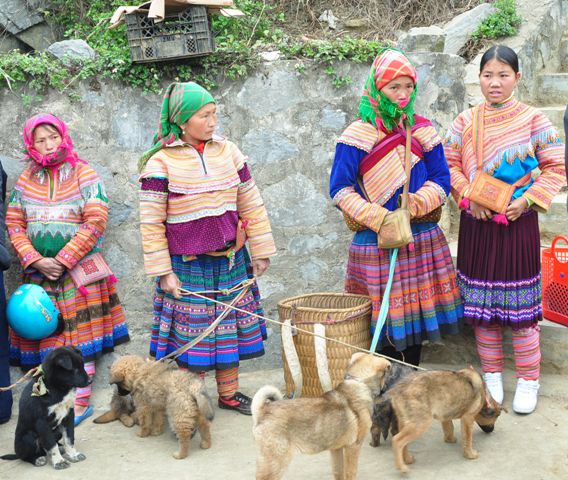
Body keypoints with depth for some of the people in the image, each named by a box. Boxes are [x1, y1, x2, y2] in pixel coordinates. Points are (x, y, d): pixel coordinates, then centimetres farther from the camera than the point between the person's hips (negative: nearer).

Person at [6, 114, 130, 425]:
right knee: (44, 334, 4)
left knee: (79, 339, -2)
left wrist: (63, 261, -14)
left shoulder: (83, 174, -1)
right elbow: (14, 224, 6)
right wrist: (36, 260, -9)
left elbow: (95, 222, -9)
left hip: (78, 269, -3)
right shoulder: (27, 179, 8)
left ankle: (81, 402, 4)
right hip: (38, 272, 3)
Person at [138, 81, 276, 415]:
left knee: (230, 328, 12)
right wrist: (163, 272, -10)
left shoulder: (228, 151, 3)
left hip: (231, 262, 4)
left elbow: (251, 205, 8)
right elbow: (151, 223, -9)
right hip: (187, 265, -4)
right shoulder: (161, 162, -10)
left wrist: (261, 251, 8)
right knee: (191, 336, 4)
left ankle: (229, 393, 27)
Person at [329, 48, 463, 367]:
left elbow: (442, 180, 6)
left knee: (416, 312, 9)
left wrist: (416, 205, -14)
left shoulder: (423, 130, 7)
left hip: (423, 239, 4)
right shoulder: (358, 135, -4)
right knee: (386, 316, -2)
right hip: (376, 242, -3)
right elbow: (340, 189, -6)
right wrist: (379, 220, -17)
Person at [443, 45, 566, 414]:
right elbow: (450, 165, 7)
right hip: (476, 225, 3)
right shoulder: (465, 122, 5)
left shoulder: (534, 120, -2)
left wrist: (527, 200, -13)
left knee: (520, 304, 1)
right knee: (481, 305, 8)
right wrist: (469, 197, -9)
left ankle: (528, 383, 15)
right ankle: (491, 377, 23)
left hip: (518, 223, -2)